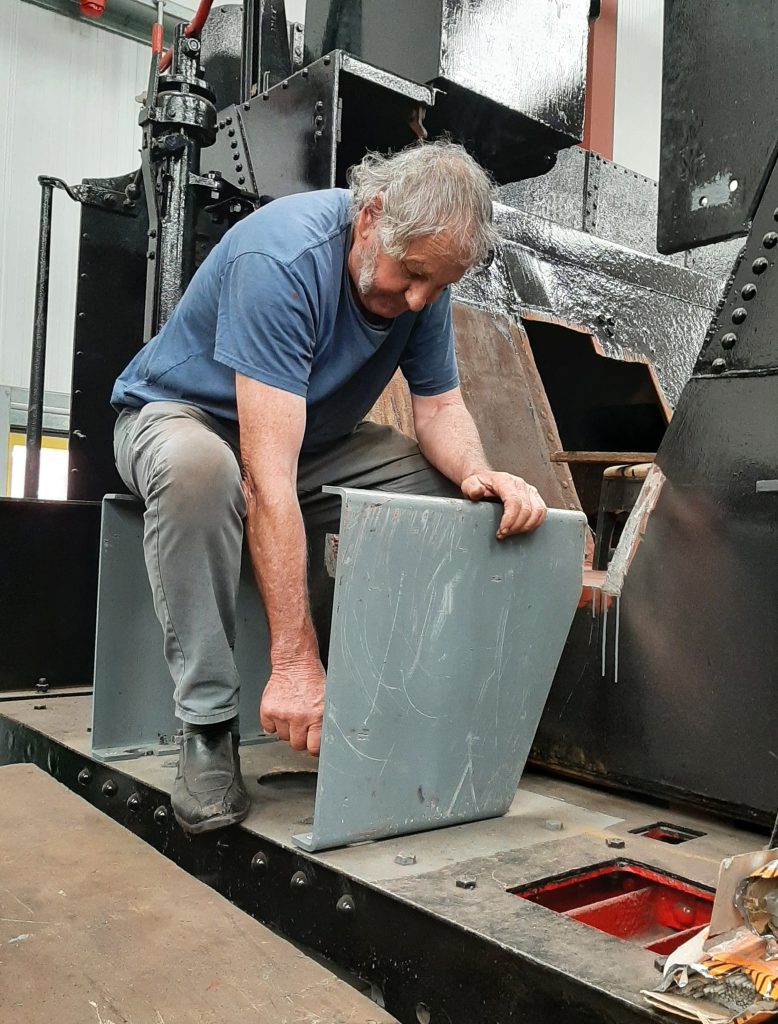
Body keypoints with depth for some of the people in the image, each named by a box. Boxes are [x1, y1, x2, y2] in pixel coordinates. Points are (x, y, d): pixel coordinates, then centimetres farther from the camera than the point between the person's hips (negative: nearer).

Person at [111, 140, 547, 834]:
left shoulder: (424, 277, -11)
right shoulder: (282, 258, -34)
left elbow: (441, 405, -6)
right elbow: (268, 477, -40)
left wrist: (480, 473, -31)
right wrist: (295, 661, -42)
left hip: (313, 434, 6)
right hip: (180, 413, -5)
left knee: (447, 485, -14)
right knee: (198, 467, -41)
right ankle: (208, 726, -27)